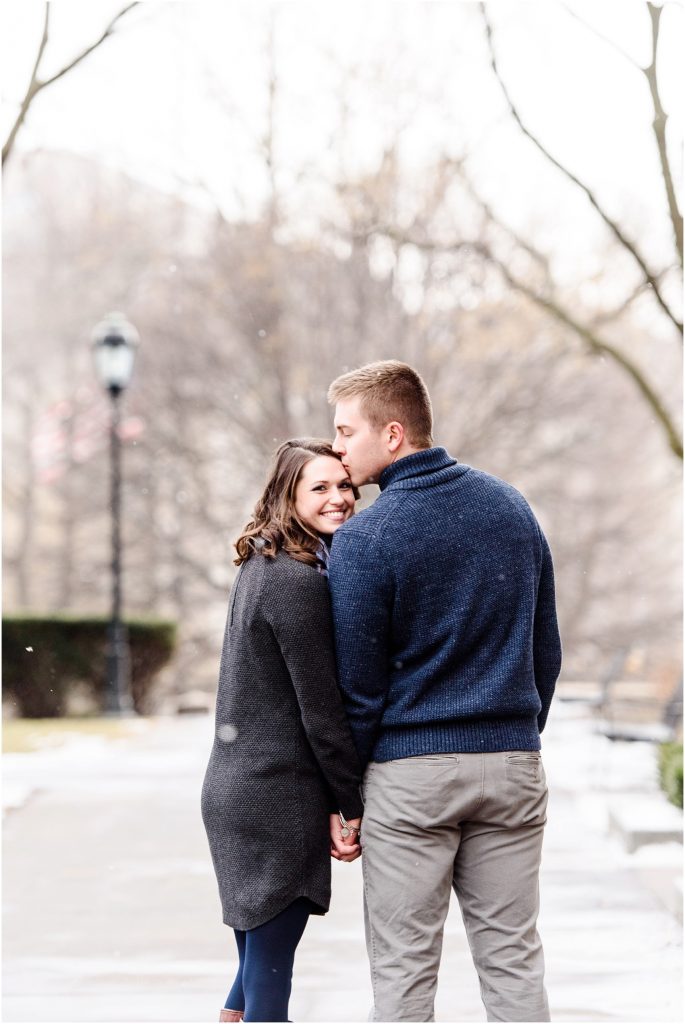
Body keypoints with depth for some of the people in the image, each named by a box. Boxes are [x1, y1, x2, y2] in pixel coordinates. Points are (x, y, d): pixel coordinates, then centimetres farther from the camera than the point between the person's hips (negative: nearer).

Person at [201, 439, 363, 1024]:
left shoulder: (260, 566, 12)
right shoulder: (301, 580, -17)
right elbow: (320, 705, -16)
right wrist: (352, 805, -8)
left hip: (233, 788, 9)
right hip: (280, 799, -9)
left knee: (258, 963, 20)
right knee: (270, 974, -1)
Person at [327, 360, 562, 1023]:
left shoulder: (362, 539, -11)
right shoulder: (512, 508, 7)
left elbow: (358, 683, -7)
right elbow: (546, 649, 13)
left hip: (409, 772, -5)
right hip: (512, 765, 5)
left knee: (403, 968, 3)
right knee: (513, 960, 9)